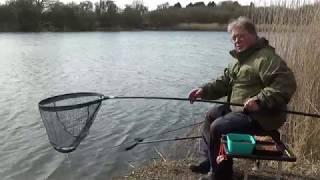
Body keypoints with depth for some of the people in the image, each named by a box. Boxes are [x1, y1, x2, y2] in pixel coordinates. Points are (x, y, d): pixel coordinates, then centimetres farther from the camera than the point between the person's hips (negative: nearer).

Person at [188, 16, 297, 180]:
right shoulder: (240, 58, 14)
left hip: (261, 116, -11)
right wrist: (204, 90, -1)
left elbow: (286, 83, -29)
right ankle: (211, 160, 27)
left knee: (218, 127, -21)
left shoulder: (265, 57, -19)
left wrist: (260, 101, -37)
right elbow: (224, 82, 14)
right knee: (211, 115, 17)